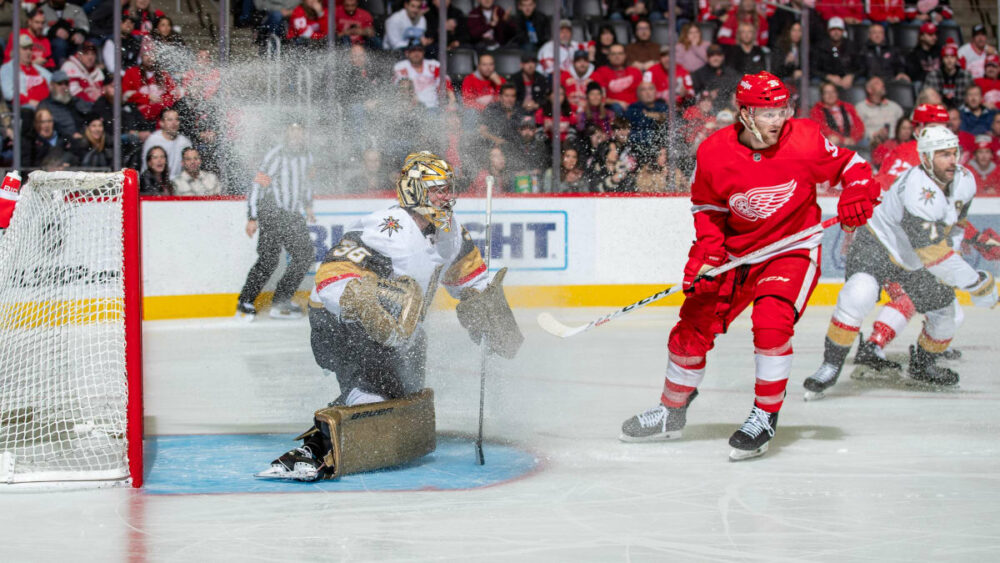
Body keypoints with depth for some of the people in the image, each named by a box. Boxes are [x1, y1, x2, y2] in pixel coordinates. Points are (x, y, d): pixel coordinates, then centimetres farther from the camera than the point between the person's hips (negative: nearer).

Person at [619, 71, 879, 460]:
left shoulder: (805, 140, -16)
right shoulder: (714, 153, -12)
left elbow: (849, 164, -2)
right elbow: (707, 209, 2)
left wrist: (857, 196, -21)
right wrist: (705, 253, -11)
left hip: (793, 249, -3)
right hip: (736, 251, 3)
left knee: (771, 323, -26)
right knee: (692, 327, 5)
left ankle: (765, 417, -9)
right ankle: (672, 412, 27)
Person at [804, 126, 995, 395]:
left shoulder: (964, 181, -10)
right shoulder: (918, 192, -36)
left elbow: (953, 226, 9)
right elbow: (934, 254, -35)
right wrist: (976, 283, -31)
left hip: (915, 261, 8)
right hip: (878, 245, -8)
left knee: (945, 312, 10)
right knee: (858, 295, -31)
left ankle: (922, 364, 39)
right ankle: (831, 365, -18)